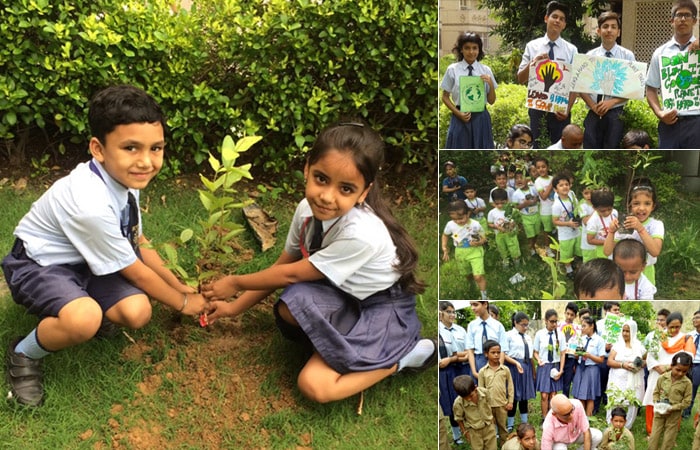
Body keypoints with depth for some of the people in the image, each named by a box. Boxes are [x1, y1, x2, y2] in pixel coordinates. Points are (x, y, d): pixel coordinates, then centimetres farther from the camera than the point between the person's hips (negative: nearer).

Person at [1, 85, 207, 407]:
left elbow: (139, 245, 6)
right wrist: (182, 304, -6)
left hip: (83, 262, 7)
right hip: (37, 266, -7)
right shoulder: (91, 204, -36)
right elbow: (135, 272, -20)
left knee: (137, 313, -16)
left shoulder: (124, 177, -12)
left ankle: (88, 304, 16)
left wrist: (180, 287, 9)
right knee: (84, 320, -35)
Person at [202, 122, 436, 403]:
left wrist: (236, 283, -6)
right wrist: (235, 307, 4)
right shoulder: (308, 209, -13)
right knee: (288, 309, -22)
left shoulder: (360, 233, -34)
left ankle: (403, 354, -5)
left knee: (315, 386, -22)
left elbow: (291, 275, -19)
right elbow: (281, 265, 4)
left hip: (385, 313, -7)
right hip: (347, 299, 7)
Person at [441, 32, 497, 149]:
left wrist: (491, 84, -11)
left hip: (481, 118, 2)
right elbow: (445, 97, 4)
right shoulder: (452, 69, -2)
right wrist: (458, 113, -9)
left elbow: (491, 101, 6)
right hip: (460, 118, -1)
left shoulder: (486, 70, 3)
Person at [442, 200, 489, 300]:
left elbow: (484, 238, -11)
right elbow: (445, 235, 6)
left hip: (475, 251, -4)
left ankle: (484, 296, 2)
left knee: (478, 277, -14)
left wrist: (478, 242, -32)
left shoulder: (475, 225, -23)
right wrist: (444, 249, -3)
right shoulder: (450, 225, -15)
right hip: (461, 253, 4)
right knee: (469, 274, 24)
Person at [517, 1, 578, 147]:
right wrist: (533, 63, -16)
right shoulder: (532, 46, 3)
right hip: (537, 108, 0)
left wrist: (567, 109, -11)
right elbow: (521, 79, 2)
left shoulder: (571, 50, 2)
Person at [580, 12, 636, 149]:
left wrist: (612, 101, -14)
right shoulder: (589, 56, 7)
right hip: (593, 114, 2)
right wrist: (593, 105, -10)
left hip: (615, 113, -2)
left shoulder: (627, 56, 2)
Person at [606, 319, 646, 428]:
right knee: (614, 403, -5)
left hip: (634, 381, 1)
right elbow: (609, 361, 0)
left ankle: (626, 428, 7)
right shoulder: (617, 345, 5)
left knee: (633, 405, -4)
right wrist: (622, 365, -15)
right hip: (618, 380, -1)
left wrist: (642, 364, -7)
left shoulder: (639, 346, 7)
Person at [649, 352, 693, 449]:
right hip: (659, 412, 2)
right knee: (654, 436, 8)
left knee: (668, 440, 11)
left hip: (674, 414, -1)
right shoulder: (663, 378, -7)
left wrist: (672, 408, -19)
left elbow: (686, 402, -10)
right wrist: (656, 403, -11)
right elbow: (656, 392, 5)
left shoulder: (687, 383, -13)